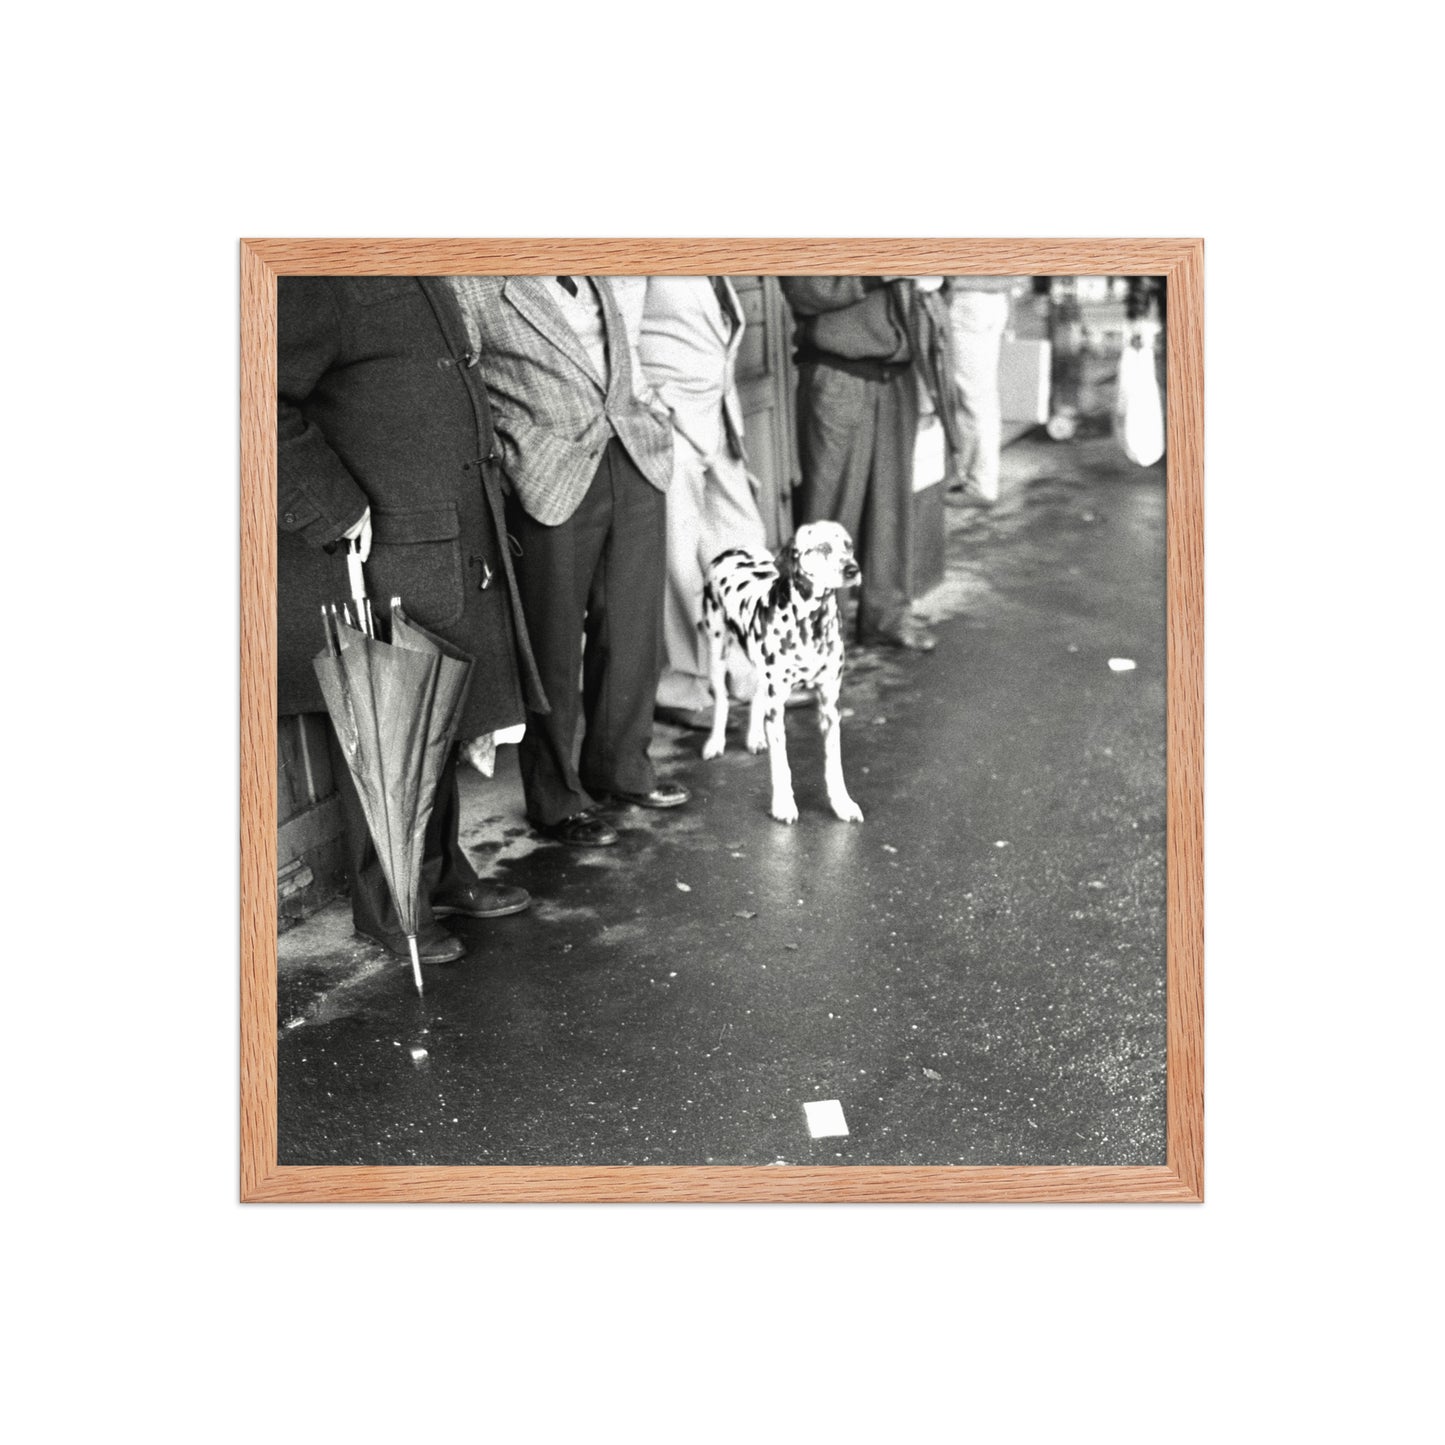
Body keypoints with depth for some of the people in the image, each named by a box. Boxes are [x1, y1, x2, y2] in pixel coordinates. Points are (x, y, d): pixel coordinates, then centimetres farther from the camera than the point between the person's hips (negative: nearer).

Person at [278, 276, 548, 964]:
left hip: (456, 552, 9)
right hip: (376, 557, -9)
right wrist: (339, 514, -24)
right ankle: (388, 907, 20)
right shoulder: (312, 280, -16)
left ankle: (442, 874, 35)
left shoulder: (423, 275, 13)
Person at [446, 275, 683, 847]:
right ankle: (556, 800, 18)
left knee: (633, 628, 12)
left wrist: (644, 407, 15)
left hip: (634, 461, 6)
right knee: (554, 646, 2)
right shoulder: (468, 284, -7)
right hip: (550, 481, -6)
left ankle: (621, 767, 32)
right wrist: (516, 449, -12)